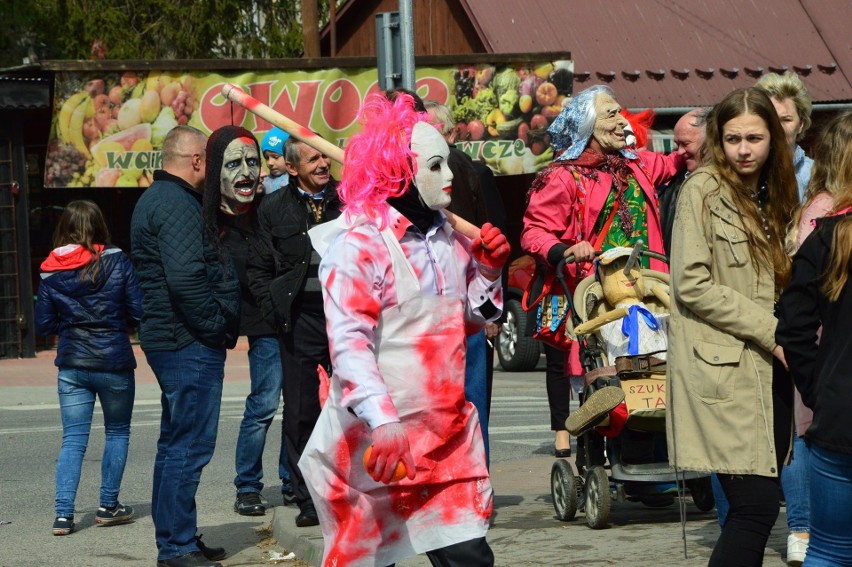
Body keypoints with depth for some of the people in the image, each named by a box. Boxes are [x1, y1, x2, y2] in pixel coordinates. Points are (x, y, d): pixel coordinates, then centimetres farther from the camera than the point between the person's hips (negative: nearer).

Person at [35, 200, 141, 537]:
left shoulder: (51, 272, 0)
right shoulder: (116, 262, -8)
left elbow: (44, 325, 3)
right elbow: (138, 312, -7)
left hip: (71, 366, 2)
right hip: (114, 362, -2)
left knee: (73, 440, 5)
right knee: (117, 433, 16)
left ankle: (63, 514, -6)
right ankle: (108, 506, 17)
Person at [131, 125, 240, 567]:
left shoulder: (157, 199, 18)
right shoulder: (178, 204, -16)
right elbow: (186, 279, -27)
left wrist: (217, 327, 19)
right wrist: (218, 327, -16)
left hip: (170, 342, 11)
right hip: (192, 346, -11)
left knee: (176, 444, 17)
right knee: (189, 448, -8)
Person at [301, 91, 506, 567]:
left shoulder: (448, 237, 11)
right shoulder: (358, 243, -13)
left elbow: (470, 317, 22)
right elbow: (349, 341, -22)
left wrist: (487, 271, 3)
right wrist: (382, 421, -33)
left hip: (446, 438, 6)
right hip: (378, 440, -6)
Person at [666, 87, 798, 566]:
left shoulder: (773, 194, 17)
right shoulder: (704, 190, -5)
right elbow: (691, 285, -12)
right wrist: (772, 331, -14)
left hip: (769, 371, 7)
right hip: (724, 369, -7)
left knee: (755, 510, 5)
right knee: (757, 507, -15)